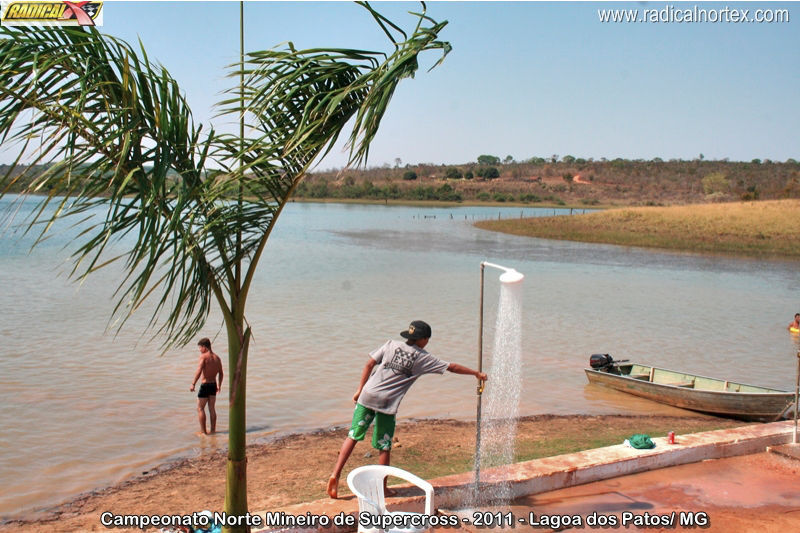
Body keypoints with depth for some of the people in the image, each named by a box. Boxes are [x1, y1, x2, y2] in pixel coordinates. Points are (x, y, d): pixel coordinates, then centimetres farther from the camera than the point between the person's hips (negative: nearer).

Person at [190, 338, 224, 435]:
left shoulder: (203, 356, -13)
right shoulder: (217, 358, 8)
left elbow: (199, 371, -23)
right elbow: (221, 373, 14)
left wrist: (193, 384, -21)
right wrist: (219, 386, 25)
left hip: (205, 385, -7)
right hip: (214, 385, 7)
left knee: (200, 408, 3)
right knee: (212, 408, 14)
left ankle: (203, 431, 3)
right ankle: (213, 430, 18)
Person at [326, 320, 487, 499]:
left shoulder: (391, 345, 8)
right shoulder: (423, 358, 3)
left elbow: (369, 364, 6)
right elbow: (452, 367, 8)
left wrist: (359, 390, 11)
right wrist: (477, 373, 19)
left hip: (367, 396, 3)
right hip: (388, 404, -3)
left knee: (353, 436, 10)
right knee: (384, 447, 9)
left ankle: (335, 474, 2)